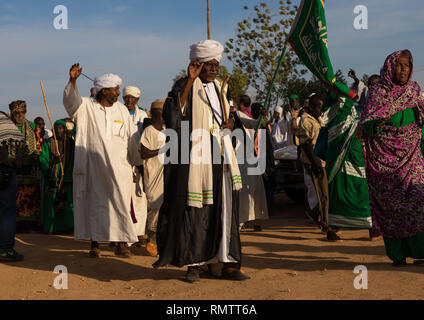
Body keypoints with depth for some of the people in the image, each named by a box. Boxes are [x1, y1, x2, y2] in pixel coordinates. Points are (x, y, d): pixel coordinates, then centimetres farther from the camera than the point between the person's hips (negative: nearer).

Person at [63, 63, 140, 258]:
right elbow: (71, 101, -20)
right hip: (93, 168, -2)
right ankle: (95, 244, 14)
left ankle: (121, 244, 5)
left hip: (119, 169, 2)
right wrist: (72, 81, -38)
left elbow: (132, 140, 14)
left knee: (121, 204, -2)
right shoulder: (87, 107, 2)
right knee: (94, 204, 5)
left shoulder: (122, 110, 10)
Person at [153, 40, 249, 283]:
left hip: (221, 155, 6)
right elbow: (172, 115, -22)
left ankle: (227, 263, 10)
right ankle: (193, 264, 9)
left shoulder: (218, 87, 16)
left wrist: (229, 123, 5)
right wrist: (190, 81, -24)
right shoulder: (186, 86, -5)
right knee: (195, 210, -2)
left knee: (224, 207, 5)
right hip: (195, 157, -6)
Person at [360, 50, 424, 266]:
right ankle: (398, 254, 5)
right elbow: (365, 124, -13)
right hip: (386, 156, -3)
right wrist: (376, 125, -33)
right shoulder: (378, 92, -4)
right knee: (392, 202, -3)